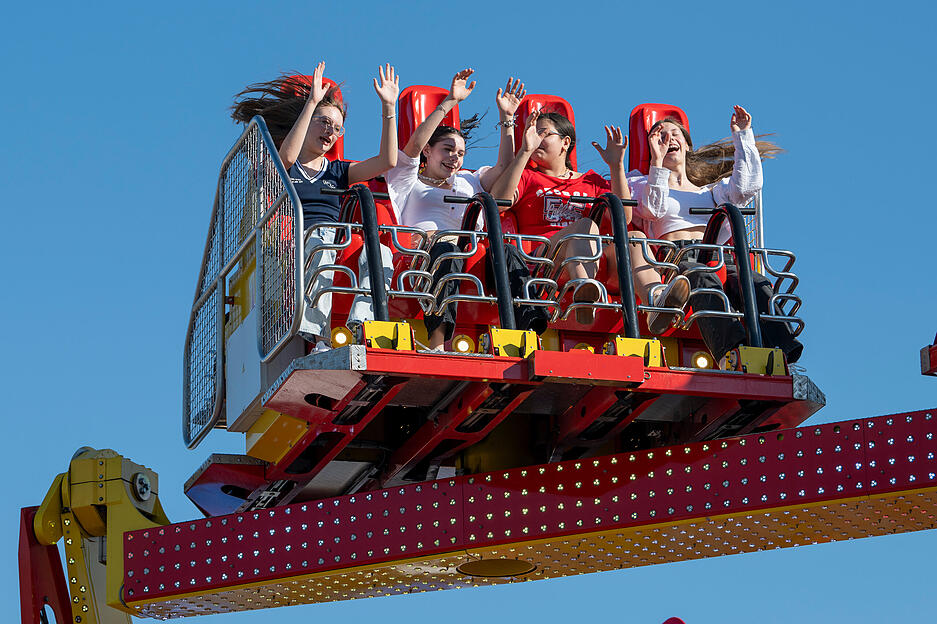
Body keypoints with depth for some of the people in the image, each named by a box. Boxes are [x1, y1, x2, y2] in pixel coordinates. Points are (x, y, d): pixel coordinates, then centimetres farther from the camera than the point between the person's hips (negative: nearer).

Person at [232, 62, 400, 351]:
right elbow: (287, 156, -10)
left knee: (380, 253, -30)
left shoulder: (337, 171, 28)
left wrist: (388, 108, 8)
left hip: (339, 251, 4)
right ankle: (320, 339, -51)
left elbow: (387, 161, 15)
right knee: (323, 238, -41)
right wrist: (311, 103, -13)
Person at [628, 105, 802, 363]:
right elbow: (653, 209, 5)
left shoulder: (711, 191, 36)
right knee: (704, 281, -41)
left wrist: (742, 136, 18)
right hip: (675, 259, -3)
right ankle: (733, 354, -65)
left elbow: (746, 187, 14)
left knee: (758, 285, -32)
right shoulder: (645, 185, 29)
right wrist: (657, 163, -2)